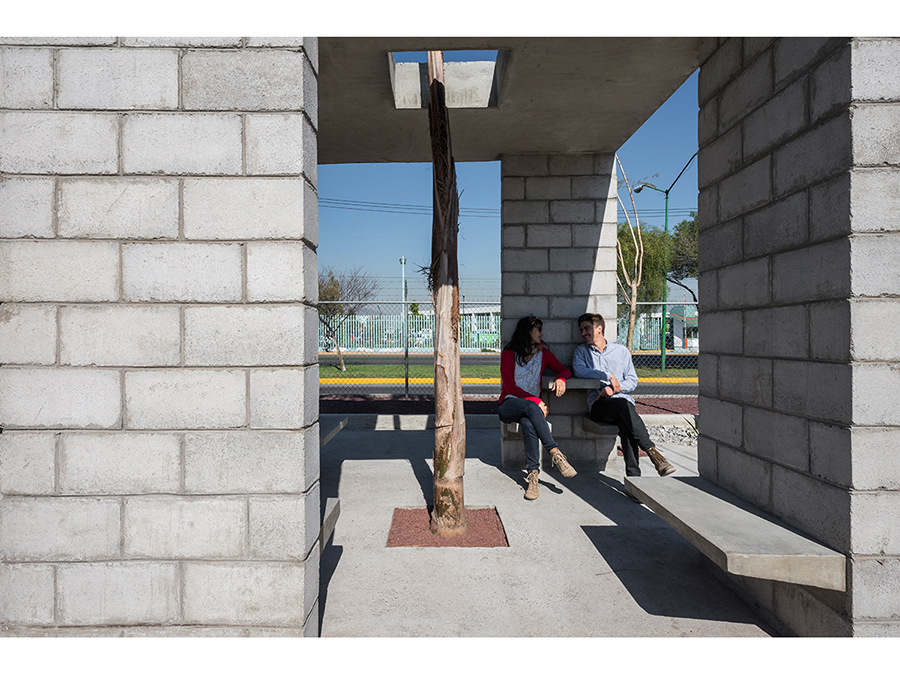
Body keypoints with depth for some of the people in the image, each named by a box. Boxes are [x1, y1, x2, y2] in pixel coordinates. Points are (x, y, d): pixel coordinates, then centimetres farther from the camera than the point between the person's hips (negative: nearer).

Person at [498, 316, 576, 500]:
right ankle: (556, 454, -43)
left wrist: (561, 378, -9)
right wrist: (535, 401, -15)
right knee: (530, 407, -38)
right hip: (509, 405, -2)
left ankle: (533, 474, -43)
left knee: (528, 424, -36)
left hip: (533, 406, 2)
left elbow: (565, 370, 17)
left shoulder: (544, 354, 14)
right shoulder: (509, 354, 2)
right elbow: (509, 387, -4)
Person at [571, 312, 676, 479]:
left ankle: (633, 474, -40)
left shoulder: (621, 351, 20)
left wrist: (614, 388, -7)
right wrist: (608, 376, -10)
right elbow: (579, 371, -5)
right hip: (599, 405, -1)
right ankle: (651, 451, -38)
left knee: (625, 424, -34)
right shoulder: (581, 351, 17)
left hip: (623, 401, 1)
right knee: (623, 405, -36)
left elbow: (632, 380, 12)